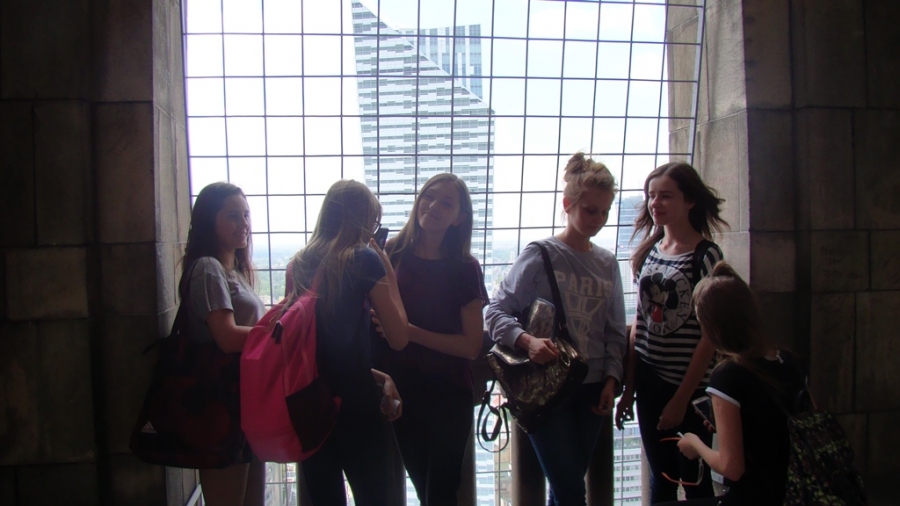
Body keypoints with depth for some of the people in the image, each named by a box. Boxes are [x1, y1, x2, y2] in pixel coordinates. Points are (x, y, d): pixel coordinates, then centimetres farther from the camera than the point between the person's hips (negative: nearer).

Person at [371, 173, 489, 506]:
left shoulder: (465, 268, -8)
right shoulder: (390, 254, -5)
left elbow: (471, 346, -11)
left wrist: (409, 331, -20)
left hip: (447, 395, -2)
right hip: (401, 393, 2)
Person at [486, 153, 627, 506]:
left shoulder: (607, 263, 9)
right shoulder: (541, 255, -6)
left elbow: (615, 331, 14)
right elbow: (496, 311, -9)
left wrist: (611, 379, 2)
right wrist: (527, 340, -26)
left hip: (591, 389, 5)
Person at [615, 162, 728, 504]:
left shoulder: (706, 256, -10)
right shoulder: (648, 252, 7)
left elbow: (709, 335, -13)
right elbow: (639, 322, 10)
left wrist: (681, 399, -13)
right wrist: (628, 388, 7)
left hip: (690, 387, -5)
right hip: (650, 384, 5)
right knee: (660, 479, 14)